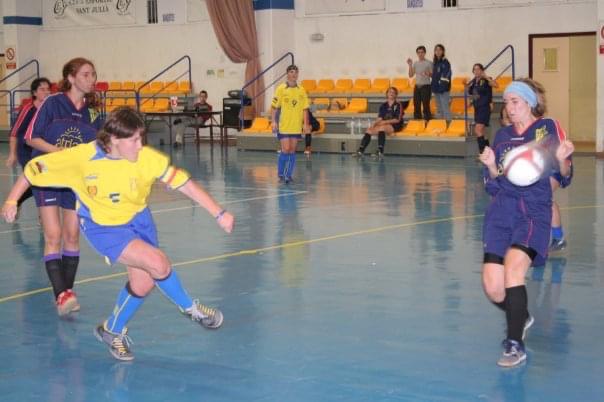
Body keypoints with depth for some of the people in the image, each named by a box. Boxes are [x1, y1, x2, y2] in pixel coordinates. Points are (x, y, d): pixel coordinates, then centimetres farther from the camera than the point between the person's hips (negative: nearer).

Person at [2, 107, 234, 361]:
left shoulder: (148, 158, -21)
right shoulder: (83, 157, -24)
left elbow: (185, 184, -22)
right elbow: (34, 168, -12)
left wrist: (220, 214, -25)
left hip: (137, 220, 4)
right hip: (102, 227, -4)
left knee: (143, 282, 5)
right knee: (158, 263, -23)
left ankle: (113, 331, 34)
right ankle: (191, 309, 4)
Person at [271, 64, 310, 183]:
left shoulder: (301, 90, 6)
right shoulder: (281, 89, -3)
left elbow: (305, 109, 8)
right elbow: (274, 107, -2)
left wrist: (306, 124, 2)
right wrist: (273, 122, -9)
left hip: (296, 126, 3)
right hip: (283, 126, -3)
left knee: (292, 150, 5)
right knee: (285, 149, -7)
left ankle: (288, 175, 13)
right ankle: (280, 173, 10)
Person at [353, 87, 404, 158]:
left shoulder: (398, 105, -2)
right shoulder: (383, 105, 14)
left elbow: (397, 120, -9)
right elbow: (380, 118, 7)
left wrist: (385, 122, -16)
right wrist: (374, 123, -14)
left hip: (395, 126, -6)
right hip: (383, 125, 6)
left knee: (382, 128, -37)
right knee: (369, 129, -17)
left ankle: (380, 152, -48)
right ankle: (360, 151, -27)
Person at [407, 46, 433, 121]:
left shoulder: (429, 63, -2)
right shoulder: (415, 64, 11)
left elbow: (433, 75, -3)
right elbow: (411, 75, 9)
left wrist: (429, 74, -24)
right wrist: (410, 65, 1)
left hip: (426, 86, -5)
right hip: (417, 86, 5)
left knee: (426, 105, -9)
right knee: (416, 105, 6)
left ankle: (427, 120, -4)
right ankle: (417, 119, 13)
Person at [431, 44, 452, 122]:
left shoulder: (445, 62, -9)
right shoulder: (435, 62, 13)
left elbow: (446, 76, -15)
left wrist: (443, 87, -21)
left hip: (443, 89, -8)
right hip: (436, 89, 8)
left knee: (445, 108, -10)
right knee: (439, 109, 13)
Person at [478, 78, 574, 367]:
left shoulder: (548, 128, 3)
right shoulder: (502, 136, 15)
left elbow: (564, 176, 0)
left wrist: (562, 159, -22)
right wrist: (491, 166, -6)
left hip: (533, 212, -4)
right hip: (501, 212, 4)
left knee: (513, 266, -27)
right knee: (492, 287, -5)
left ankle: (515, 345, -19)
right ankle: (520, 318, 28)